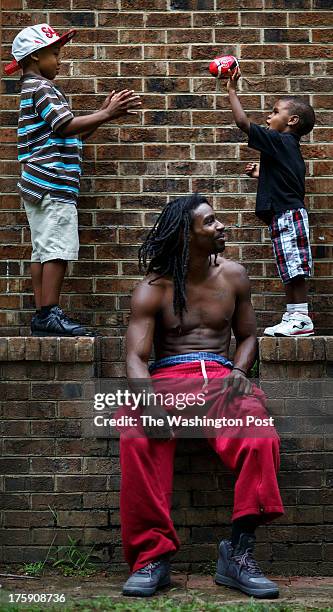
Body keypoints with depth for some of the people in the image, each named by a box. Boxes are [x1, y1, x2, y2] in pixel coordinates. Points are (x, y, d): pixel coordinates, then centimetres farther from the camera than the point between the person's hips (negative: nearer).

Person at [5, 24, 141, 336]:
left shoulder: (35, 89, 24)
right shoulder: (41, 87, -8)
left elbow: (70, 136, 21)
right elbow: (67, 125, -21)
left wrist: (103, 112, 13)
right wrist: (107, 114, -17)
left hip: (38, 185, 10)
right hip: (52, 183, -10)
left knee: (43, 251, 7)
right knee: (58, 250, -12)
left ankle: (42, 316, 8)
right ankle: (50, 314, -13)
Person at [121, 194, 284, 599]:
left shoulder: (232, 276, 15)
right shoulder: (152, 289, 4)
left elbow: (247, 337, 21)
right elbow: (136, 356, -6)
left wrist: (238, 371, -3)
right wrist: (148, 402, -28)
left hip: (220, 375, 2)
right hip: (168, 376, -2)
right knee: (138, 436, -37)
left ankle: (239, 553, -31)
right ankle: (152, 557, -32)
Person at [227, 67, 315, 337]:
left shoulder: (278, 141, -10)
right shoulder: (291, 148, 19)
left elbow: (243, 121, -14)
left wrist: (232, 90, -6)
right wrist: (262, 174, 30)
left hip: (288, 214, -10)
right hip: (288, 214, 10)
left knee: (294, 269, -10)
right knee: (290, 271, 11)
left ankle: (302, 318, -9)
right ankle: (292, 316, 14)